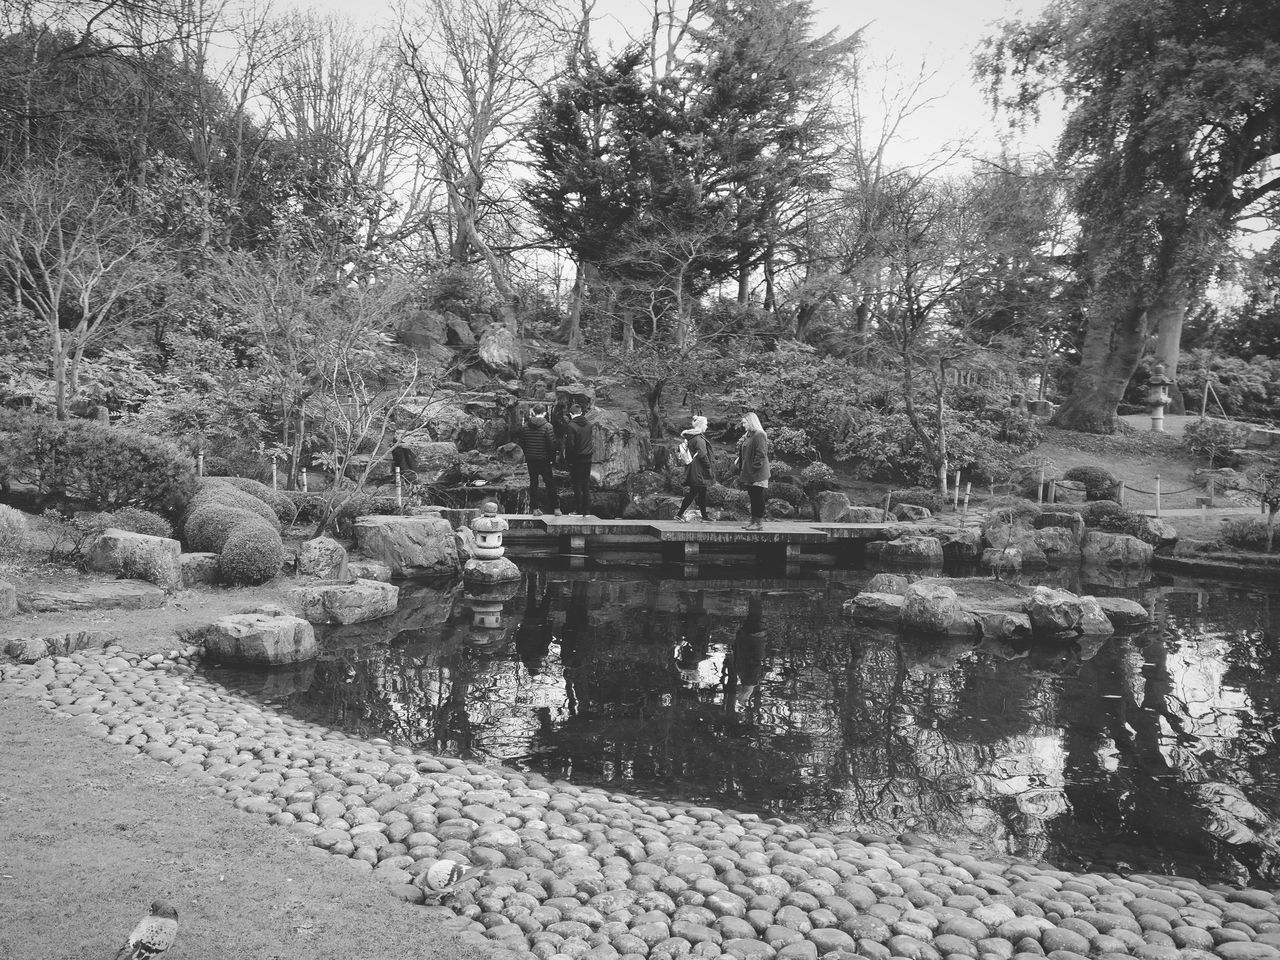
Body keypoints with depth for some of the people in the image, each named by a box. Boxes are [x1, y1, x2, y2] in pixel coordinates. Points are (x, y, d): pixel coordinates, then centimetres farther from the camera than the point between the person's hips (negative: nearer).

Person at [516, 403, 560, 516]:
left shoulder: (525, 426, 1)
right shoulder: (547, 426, -11)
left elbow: (521, 443, 5)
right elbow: (552, 444, -12)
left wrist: (526, 456, 15)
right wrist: (553, 459, -3)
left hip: (530, 460, 3)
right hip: (544, 460, -3)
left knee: (533, 483, 10)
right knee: (550, 484, 5)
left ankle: (535, 509, 11)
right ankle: (555, 508, 5)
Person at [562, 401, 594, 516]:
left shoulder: (570, 426, -14)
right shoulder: (588, 425, 5)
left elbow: (570, 445, -15)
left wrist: (567, 460, -8)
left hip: (576, 459, -5)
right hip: (588, 458, 6)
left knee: (577, 485, 2)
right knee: (586, 485, 11)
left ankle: (578, 510, 5)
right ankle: (587, 510, 14)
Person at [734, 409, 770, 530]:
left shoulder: (759, 435, -13)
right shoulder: (748, 436, 16)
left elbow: (761, 454, -19)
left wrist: (755, 467, -20)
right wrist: (738, 461, 9)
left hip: (757, 474, -9)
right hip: (749, 473, 9)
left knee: (758, 497, -5)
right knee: (752, 497, 12)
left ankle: (759, 523, -2)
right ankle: (754, 521, 17)